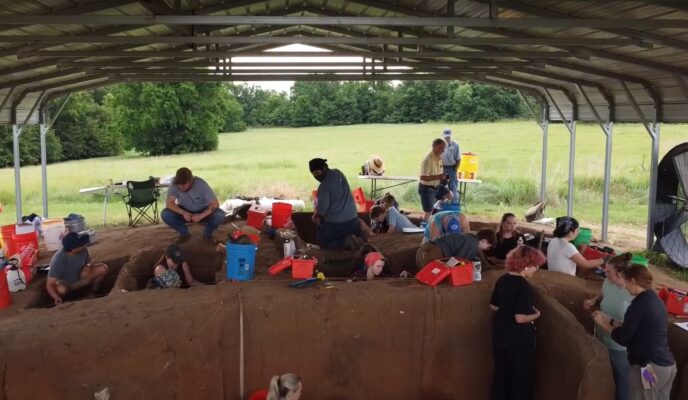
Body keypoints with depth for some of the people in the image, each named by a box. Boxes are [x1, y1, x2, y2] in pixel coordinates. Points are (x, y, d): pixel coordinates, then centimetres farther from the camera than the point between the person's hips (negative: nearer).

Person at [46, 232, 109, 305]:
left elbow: (88, 259, 3)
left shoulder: (83, 250, -23)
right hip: (64, 282, -3)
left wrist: (87, 266, -20)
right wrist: (56, 297, -50)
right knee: (62, 289, -39)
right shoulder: (58, 260, -35)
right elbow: (50, 284, -32)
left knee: (103, 268, -19)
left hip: (80, 276, 3)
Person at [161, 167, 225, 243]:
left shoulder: (201, 184, -27)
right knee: (165, 214, -25)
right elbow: (169, 203, -21)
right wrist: (183, 213, -36)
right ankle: (184, 233, 1)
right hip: (185, 212, 2)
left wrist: (201, 216, -38)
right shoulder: (175, 183, -23)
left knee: (220, 215, -30)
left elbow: (215, 204, -26)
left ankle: (207, 233, 0)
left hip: (202, 212, -2)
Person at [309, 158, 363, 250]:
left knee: (323, 243, 11)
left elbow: (322, 209, -18)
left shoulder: (324, 186, -20)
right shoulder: (338, 173, 4)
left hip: (334, 223, -7)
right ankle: (355, 239, -4)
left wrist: (316, 216, 5)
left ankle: (346, 242, -11)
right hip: (352, 218, 7)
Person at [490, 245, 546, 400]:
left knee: (501, 371, 21)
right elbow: (520, 318, -26)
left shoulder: (502, 280, -2)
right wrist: (536, 315, -9)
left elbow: (494, 306, 8)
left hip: (500, 333, 7)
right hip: (519, 337, -7)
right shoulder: (524, 286, -24)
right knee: (521, 374, 14)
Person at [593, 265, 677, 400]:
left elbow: (622, 338, -12)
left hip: (649, 367, -8)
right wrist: (610, 321, 20)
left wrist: (603, 324, 3)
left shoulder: (639, 305, -17)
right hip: (668, 365, 8)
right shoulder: (656, 301, 9)